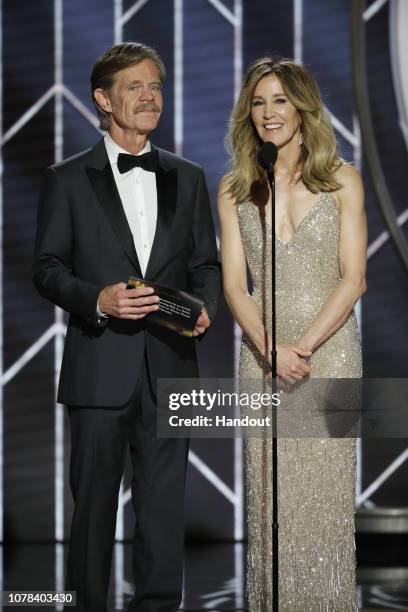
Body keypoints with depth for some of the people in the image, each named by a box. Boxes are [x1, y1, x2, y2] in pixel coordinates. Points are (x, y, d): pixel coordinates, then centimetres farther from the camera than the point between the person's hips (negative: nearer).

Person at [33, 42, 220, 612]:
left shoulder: (187, 178, 13)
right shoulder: (68, 179, 3)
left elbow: (206, 264, 15)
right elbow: (48, 268, 1)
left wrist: (204, 307, -5)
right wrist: (97, 299, -17)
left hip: (169, 368, 3)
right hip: (101, 367, -2)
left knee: (164, 502, 4)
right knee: (94, 501, 4)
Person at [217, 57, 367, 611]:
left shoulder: (342, 180, 0)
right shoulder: (234, 189, 5)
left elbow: (353, 278, -4)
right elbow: (234, 284, 1)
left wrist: (304, 346, -14)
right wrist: (271, 349, -13)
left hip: (330, 347, -2)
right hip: (262, 349, 2)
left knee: (326, 486, 0)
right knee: (268, 490, 2)